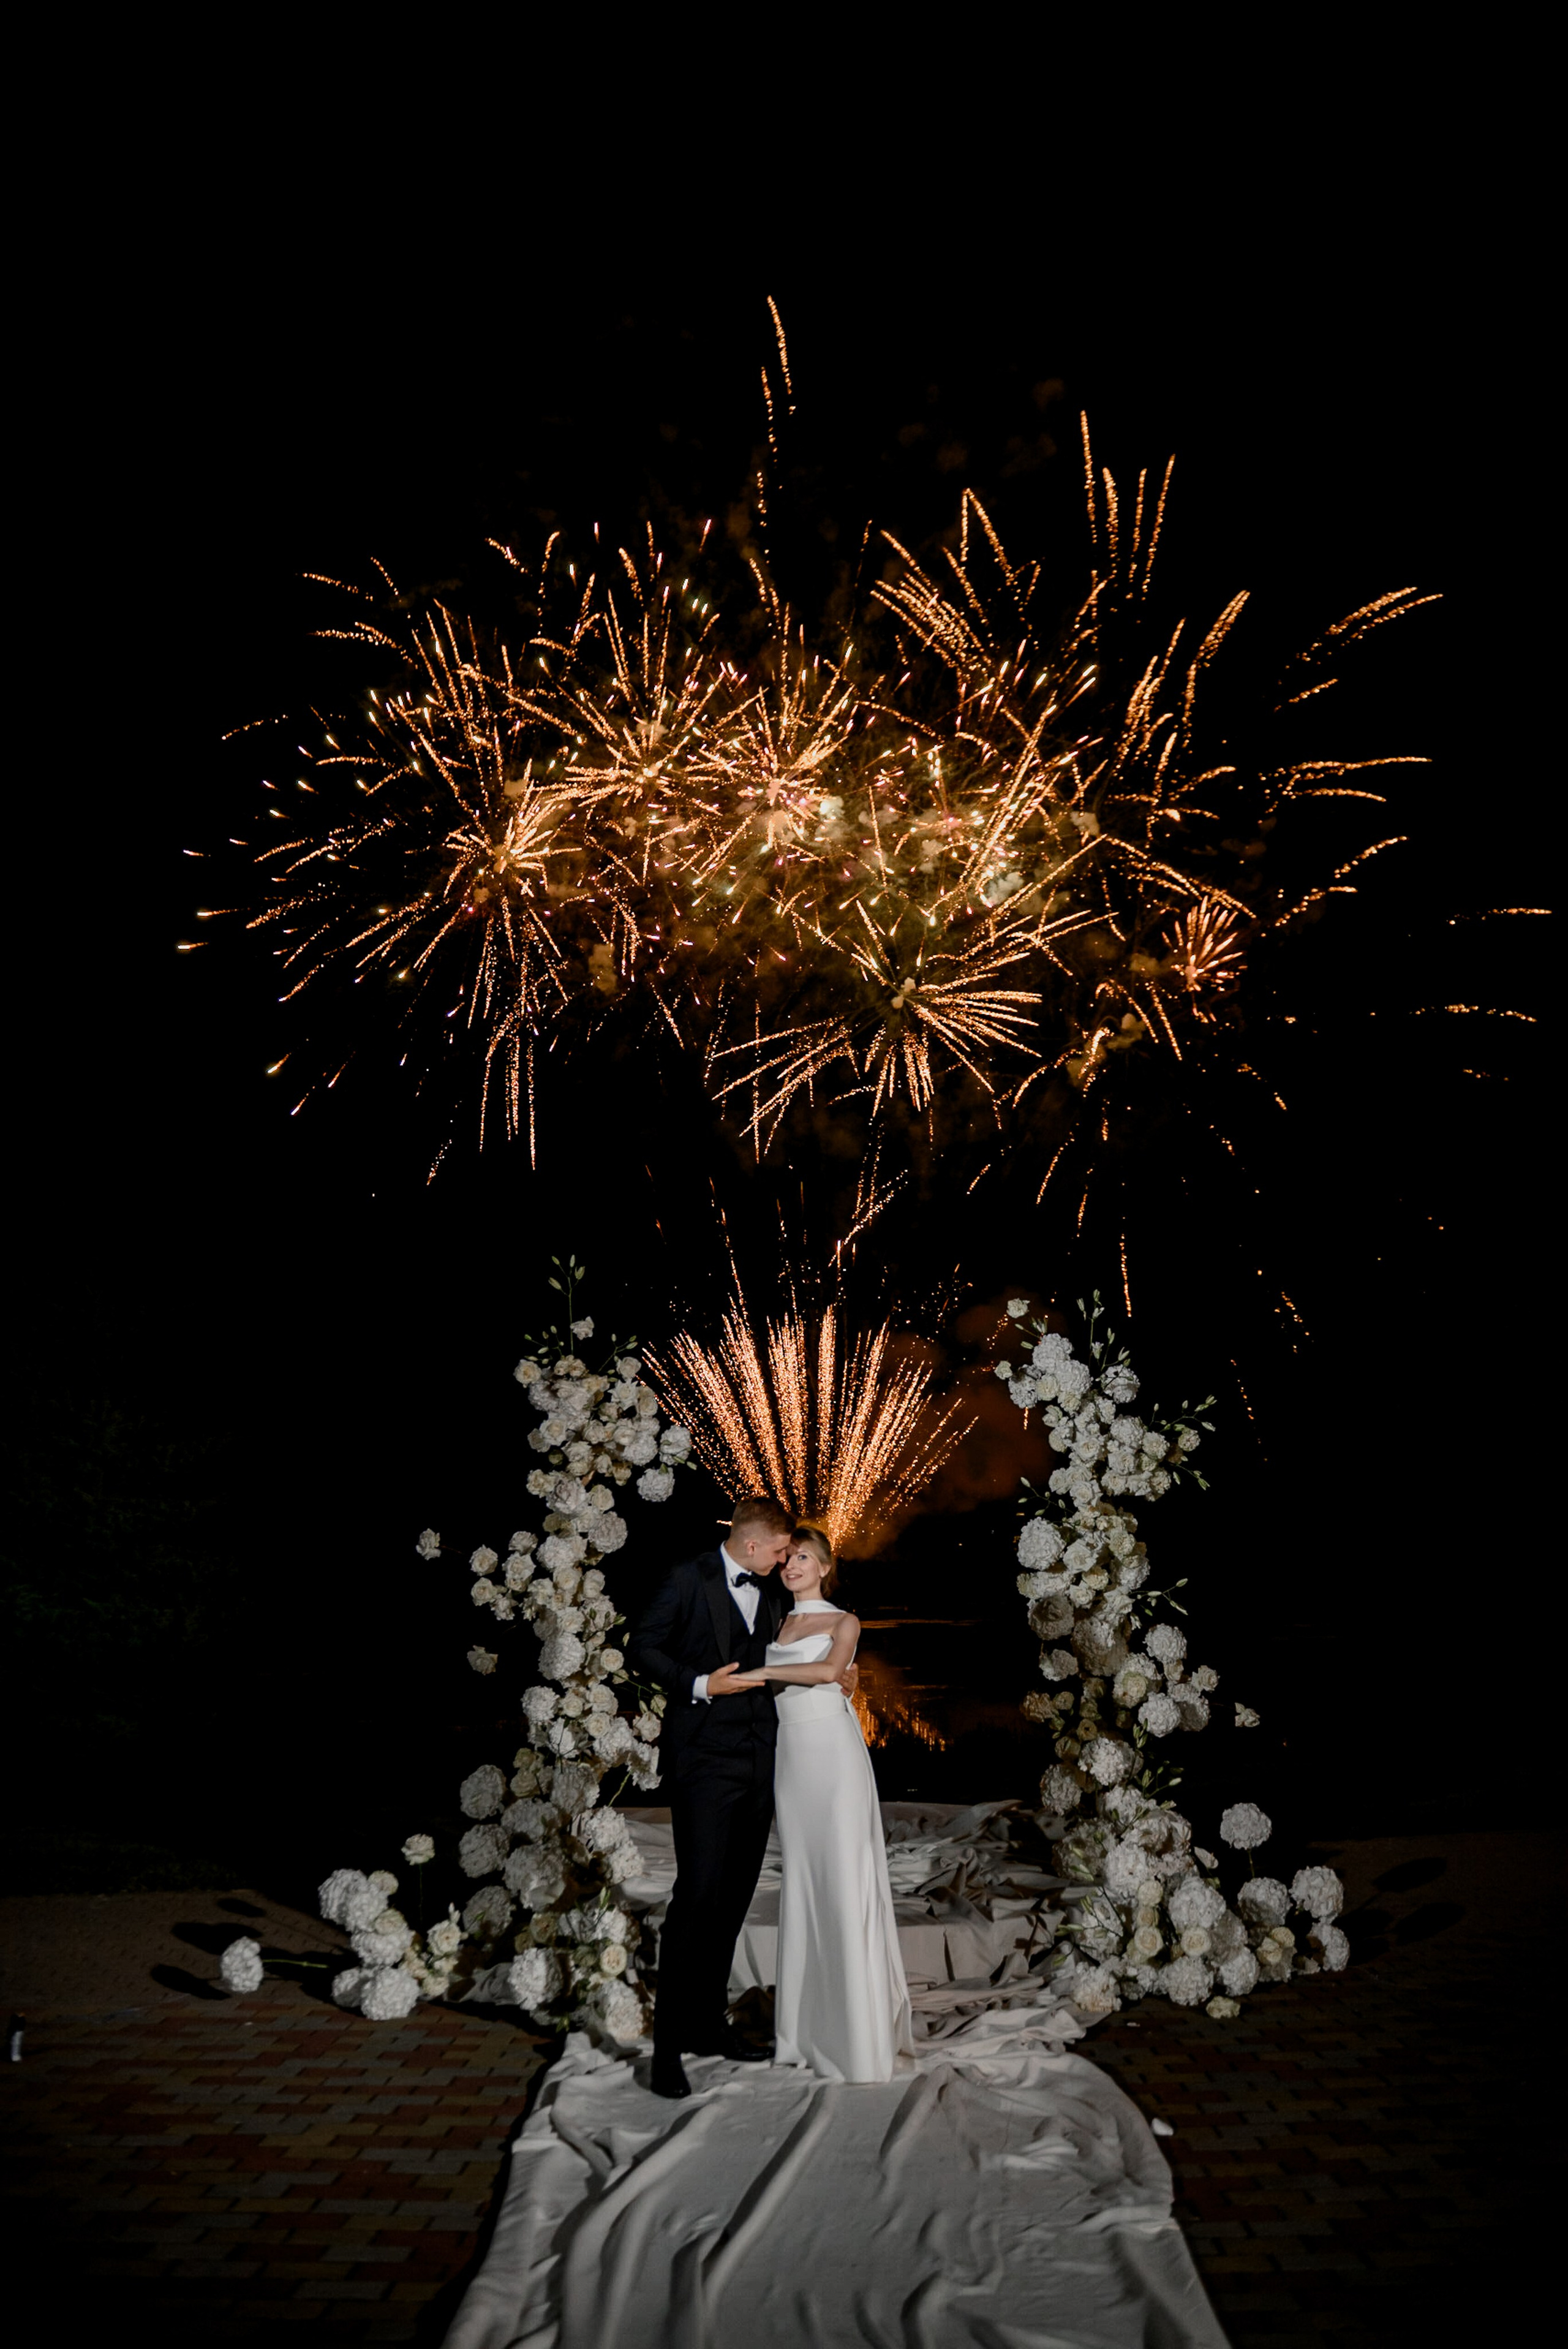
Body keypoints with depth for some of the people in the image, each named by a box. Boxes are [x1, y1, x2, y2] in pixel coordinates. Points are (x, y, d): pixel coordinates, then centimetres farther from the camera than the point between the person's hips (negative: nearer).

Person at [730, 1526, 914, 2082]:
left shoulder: (843, 1622, 3)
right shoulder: (778, 1626, 17)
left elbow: (829, 1670, -16)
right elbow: (767, 1687, 12)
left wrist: (765, 1673, -16)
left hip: (834, 1750, -5)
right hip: (790, 1753, 5)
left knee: (845, 1875, -6)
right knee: (802, 1878, 6)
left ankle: (863, 2031, 1)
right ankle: (812, 2025, 14)